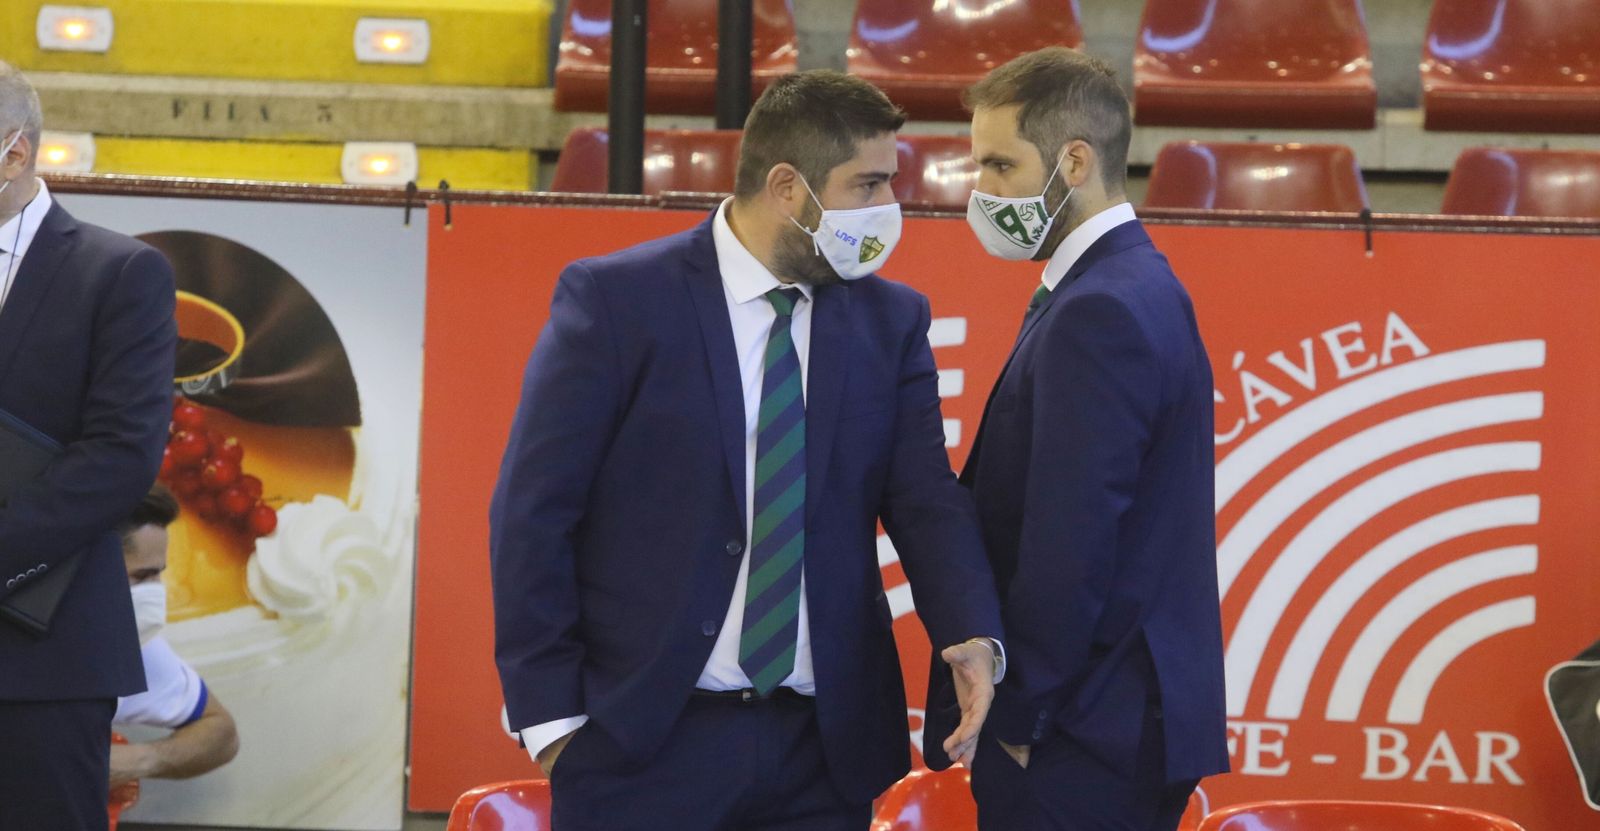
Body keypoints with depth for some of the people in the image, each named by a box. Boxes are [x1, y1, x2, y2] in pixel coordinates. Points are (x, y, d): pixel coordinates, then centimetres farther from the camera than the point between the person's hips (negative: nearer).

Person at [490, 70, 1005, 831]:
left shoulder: (890, 321, 6)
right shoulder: (615, 300, -6)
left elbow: (924, 497, -3)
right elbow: (533, 512, -6)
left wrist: (970, 636, -22)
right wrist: (550, 713, -10)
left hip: (824, 747, 4)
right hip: (645, 742, -4)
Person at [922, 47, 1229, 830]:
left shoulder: (1099, 314, -18)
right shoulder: (1135, 288, 13)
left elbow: (1069, 546, -22)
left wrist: (1015, 717, -13)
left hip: (1080, 738, -10)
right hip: (1121, 719, 10)